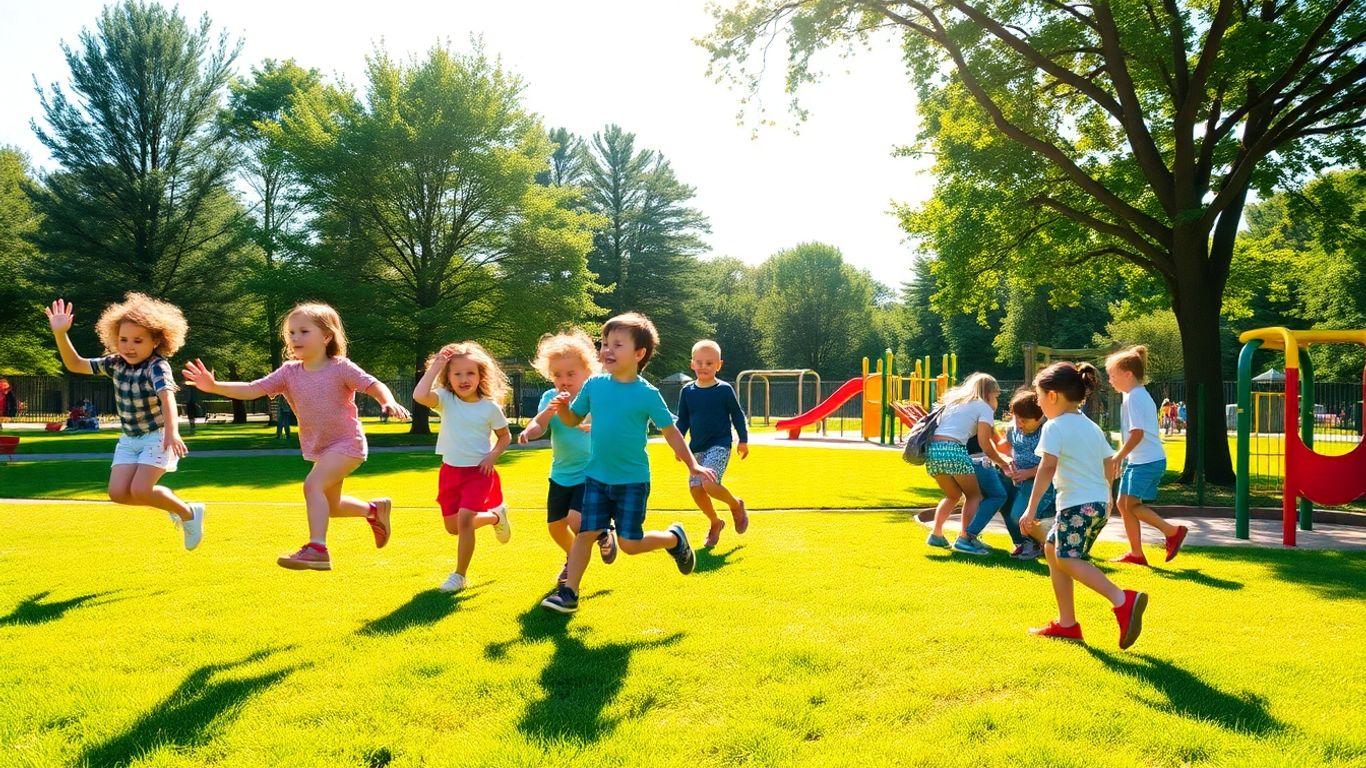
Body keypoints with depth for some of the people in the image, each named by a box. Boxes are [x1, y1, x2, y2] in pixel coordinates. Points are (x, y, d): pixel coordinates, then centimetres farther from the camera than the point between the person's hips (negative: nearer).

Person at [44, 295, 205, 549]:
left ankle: (189, 514, 4)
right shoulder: (116, 364, -2)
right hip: (129, 439, 7)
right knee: (118, 493, -8)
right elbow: (75, 365, 3)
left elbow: (167, 396, -39)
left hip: (157, 437, -6)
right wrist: (60, 334, -12)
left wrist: (172, 430, -57)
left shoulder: (158, 366, -22)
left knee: (139, 491, -20)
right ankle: (170, 502, 17)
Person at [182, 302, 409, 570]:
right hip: (319, 447, 7)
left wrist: (390, 402, -38)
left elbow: (375, 385, -16)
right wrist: (214, 386, -24)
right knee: (331, 505, 20)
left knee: (313, 484, -27)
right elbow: (251, 389, -10)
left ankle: (317, 548, -26)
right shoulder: (289, 372, -3)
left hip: (347, 443, -7)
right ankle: (375, 509, 44)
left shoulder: (340, 368, -15)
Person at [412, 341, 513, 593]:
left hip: (479, 471, -3)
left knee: (464, 519, -19)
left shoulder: (490, 407, -6)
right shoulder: (445, 400, -7)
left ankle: (460, 575, -1)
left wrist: (493, 455, -10)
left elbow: (505, 436, 7)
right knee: (452, 527, 11)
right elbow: (419, 395, -28)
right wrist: (435, 366, -22)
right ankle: (495, 516, 39)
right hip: (450, 471, 3)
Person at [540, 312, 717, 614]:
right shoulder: (594, 385, -2)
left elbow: (670, 431, -2)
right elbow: (573, 419, 10)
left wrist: (693, 465, -4)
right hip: (597, 477, 3)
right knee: (585, 533, 0)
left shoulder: (647, 394, -11)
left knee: (630, 543, -2)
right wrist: (562, 407, -11)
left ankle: (675, 539, 26)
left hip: (633, 480, -3)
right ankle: (569, 593, 11)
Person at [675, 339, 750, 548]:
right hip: (697, 448, 5)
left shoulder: (724, 390, -6)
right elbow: (682, 420, 11)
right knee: (695, 489, -1)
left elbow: (737, 415, 3)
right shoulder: (687, 391, 3)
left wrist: (743, 440, 4)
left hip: (719, 446, -5)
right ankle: (715, 523, 24)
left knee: (708, 484, -22)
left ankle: (736, 505, 7)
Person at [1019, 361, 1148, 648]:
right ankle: (1066, 623, 18)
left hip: (1077, 505, -9)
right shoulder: (1092, 427, 19)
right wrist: (1104, 497, 34)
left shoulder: (1054, 427, -8)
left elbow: (1048, 467, -19)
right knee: (1052, 549, 17)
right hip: (1100, 503, 9)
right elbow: (1109, 466, 21)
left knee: (1067, 559, -11)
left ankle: (1123, 600, -30)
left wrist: (1031, 508, -21)